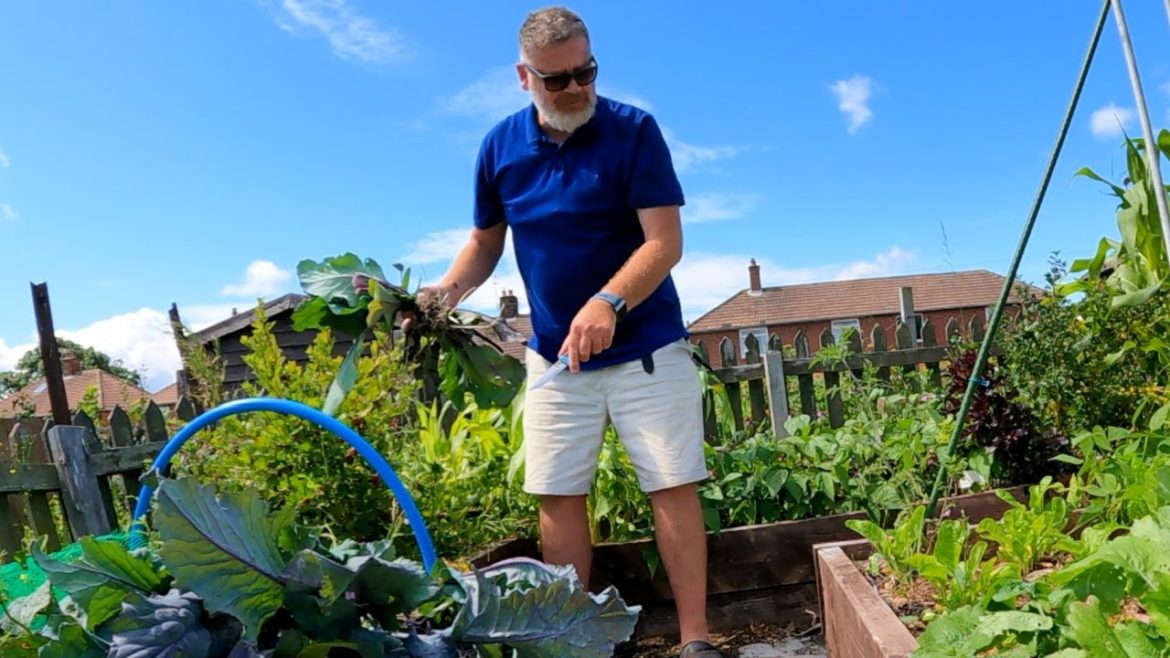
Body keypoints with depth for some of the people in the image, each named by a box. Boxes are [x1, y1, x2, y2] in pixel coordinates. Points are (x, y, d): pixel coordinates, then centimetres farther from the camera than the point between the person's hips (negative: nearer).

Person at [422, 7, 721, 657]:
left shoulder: (634, 131, -9)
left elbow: (665, 242, -17)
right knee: (559, 496, 5)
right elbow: (486, 241, 13)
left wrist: (608, 303, -33)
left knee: (674, 487, -2)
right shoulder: (500, 146, 2)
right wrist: (449, 288, -6)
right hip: (555, 354, 3)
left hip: (646, 348, -3)